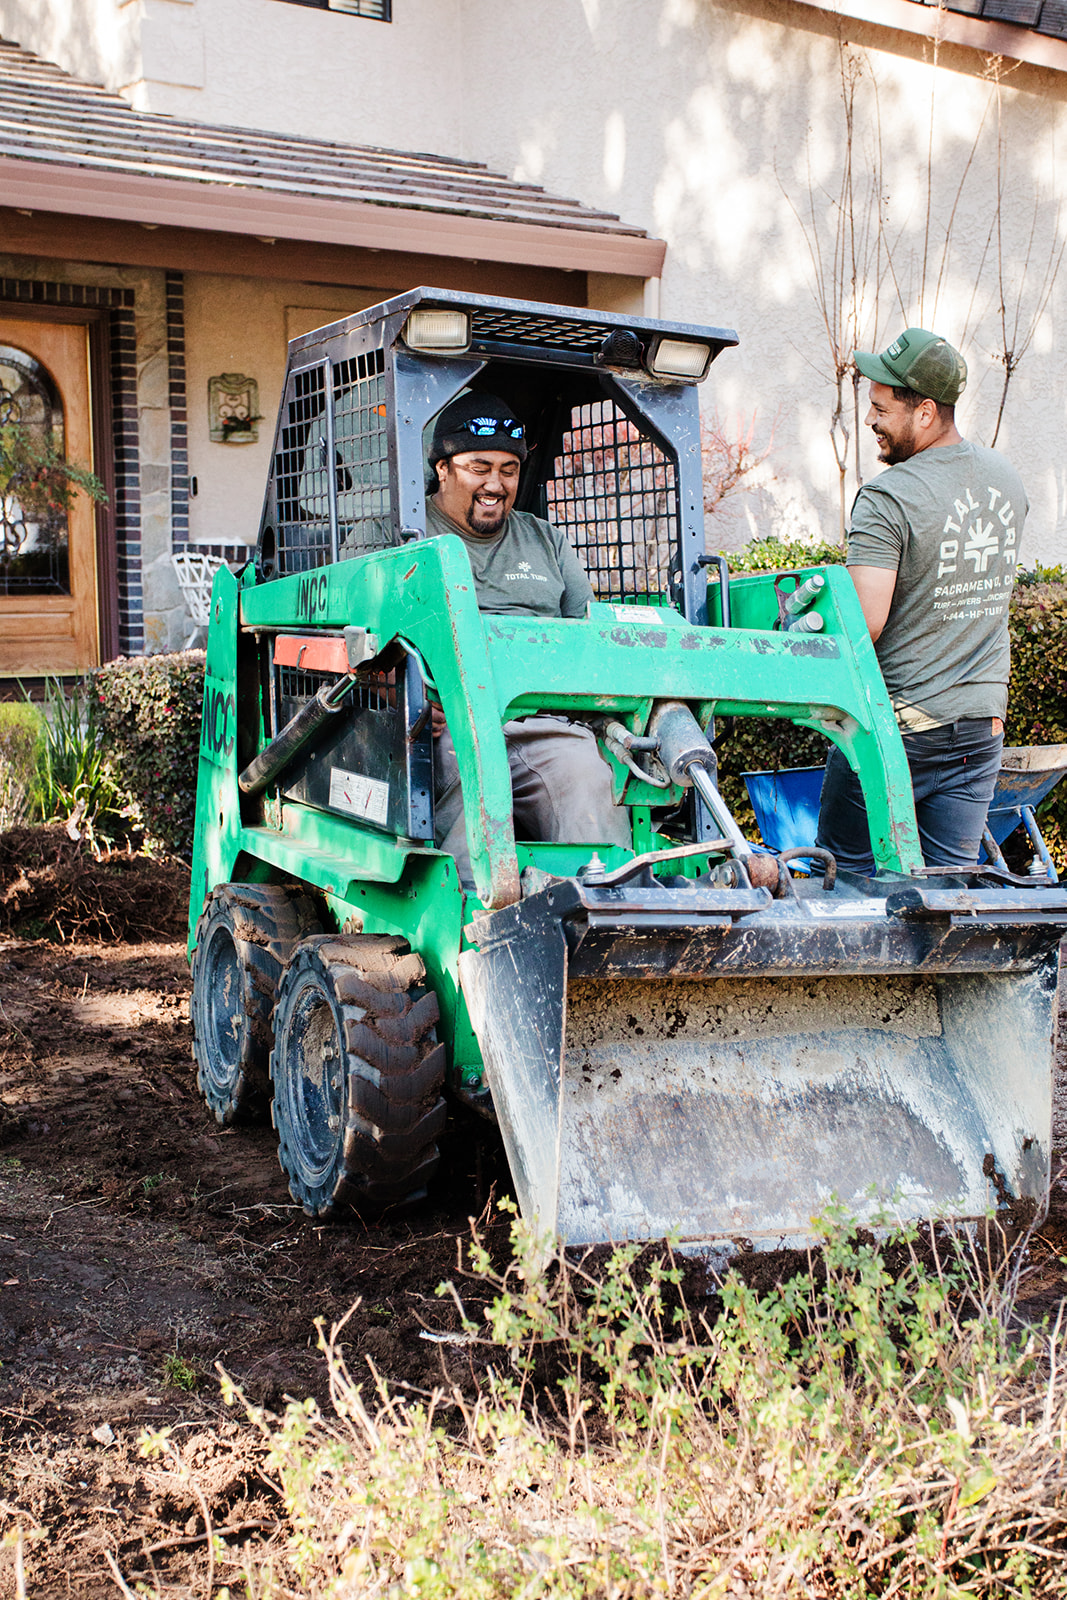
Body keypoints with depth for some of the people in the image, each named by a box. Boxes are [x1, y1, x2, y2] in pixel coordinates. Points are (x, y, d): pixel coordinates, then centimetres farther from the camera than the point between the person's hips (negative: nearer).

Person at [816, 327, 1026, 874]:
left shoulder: (888, 498, -18)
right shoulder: (1006, 478, 6)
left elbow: (863, 625, -24)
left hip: (898, 726, -6)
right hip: (983, 722, 7)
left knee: (844, 869, 9)